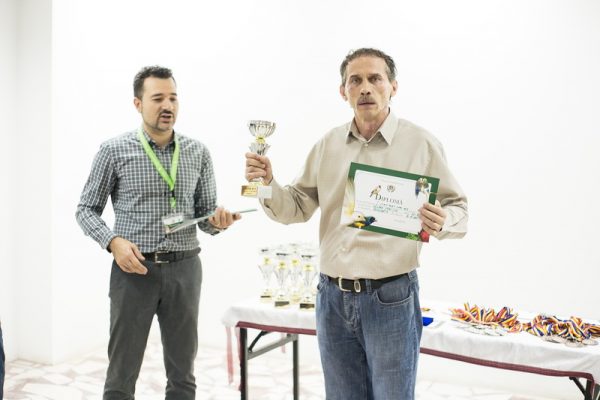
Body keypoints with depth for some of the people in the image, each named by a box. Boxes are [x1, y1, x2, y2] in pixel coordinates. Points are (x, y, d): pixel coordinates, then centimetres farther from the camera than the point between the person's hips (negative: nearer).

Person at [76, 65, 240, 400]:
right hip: (135, 269, -2)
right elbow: (86, 210, 3)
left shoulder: (198, 153, 4)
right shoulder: (114, 150, -2)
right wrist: (113, 241, -14)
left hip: (184, 269, 2)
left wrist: (217, 221, -15)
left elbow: (206, 216, 8)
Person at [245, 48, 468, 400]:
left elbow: (459, 210, -2)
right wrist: (268, 183, -10)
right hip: (333, 296, 4)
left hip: (391, 298, -4)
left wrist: (441, 223, -24)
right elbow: (297, 209, 9)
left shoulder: (421, 144, -6)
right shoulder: (327, 146, 6)